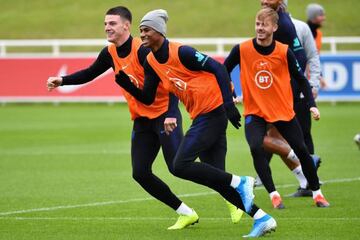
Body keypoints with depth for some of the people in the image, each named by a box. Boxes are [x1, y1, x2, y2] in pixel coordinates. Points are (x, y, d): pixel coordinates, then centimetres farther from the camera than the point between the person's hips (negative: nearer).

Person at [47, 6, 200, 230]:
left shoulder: (142, 50, -18)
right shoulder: (110, 53, 5)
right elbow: (90, 73, 21)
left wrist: (172, 114, -32)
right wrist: (62, 81, 6)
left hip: (164, 115, -8)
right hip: (142, 119, 8)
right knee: (140, 173, -1)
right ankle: (186, 213, 10)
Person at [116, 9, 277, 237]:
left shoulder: (180, 52, -15)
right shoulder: (151, 62, 10)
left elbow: (218, 68, -15)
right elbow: (147, 98, 15)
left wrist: (228, 103, -22)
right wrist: (126, 84, -2)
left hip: (212, 113, -9)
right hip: (201, 117, 9)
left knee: (181, 166, -16)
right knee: (216, 177, 5)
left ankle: (240, 183, -8)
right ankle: (262, 218, 7)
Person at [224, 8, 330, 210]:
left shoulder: (284, 52, -8)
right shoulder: (242, 50, -9)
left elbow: (301, 79, -1)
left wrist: (312, 104, -9)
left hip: (284, 110, 1)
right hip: (254, 112, -1)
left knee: (302, 150, 3)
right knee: (256, 148, -24)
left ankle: (317, 193, 22)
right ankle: (273, 194, -13)